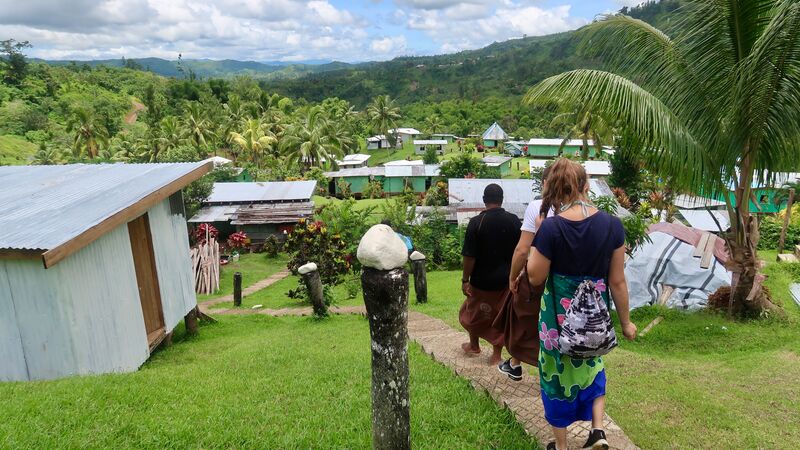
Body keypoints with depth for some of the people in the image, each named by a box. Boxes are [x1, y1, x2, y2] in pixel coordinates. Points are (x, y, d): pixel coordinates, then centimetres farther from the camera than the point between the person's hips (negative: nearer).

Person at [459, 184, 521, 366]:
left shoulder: (476, 222, -15)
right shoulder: (513, 221, -6)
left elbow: (469, 255, -15)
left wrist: (465, 279, -6)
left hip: (481, 279, -2)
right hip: (506, 279, 2)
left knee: (474, 311, 19)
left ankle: (474, 345, 36)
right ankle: (496, 353, 18)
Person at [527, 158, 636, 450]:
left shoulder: (550, 227, -20)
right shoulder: (612, 225, -12)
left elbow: (535, 278, -10)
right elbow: (617, 281, -6)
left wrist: (536, 238, -1)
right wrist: (625, 322, 7)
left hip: (559, 314, -3)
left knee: (557, 374, 17)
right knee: (591, 366, 31)